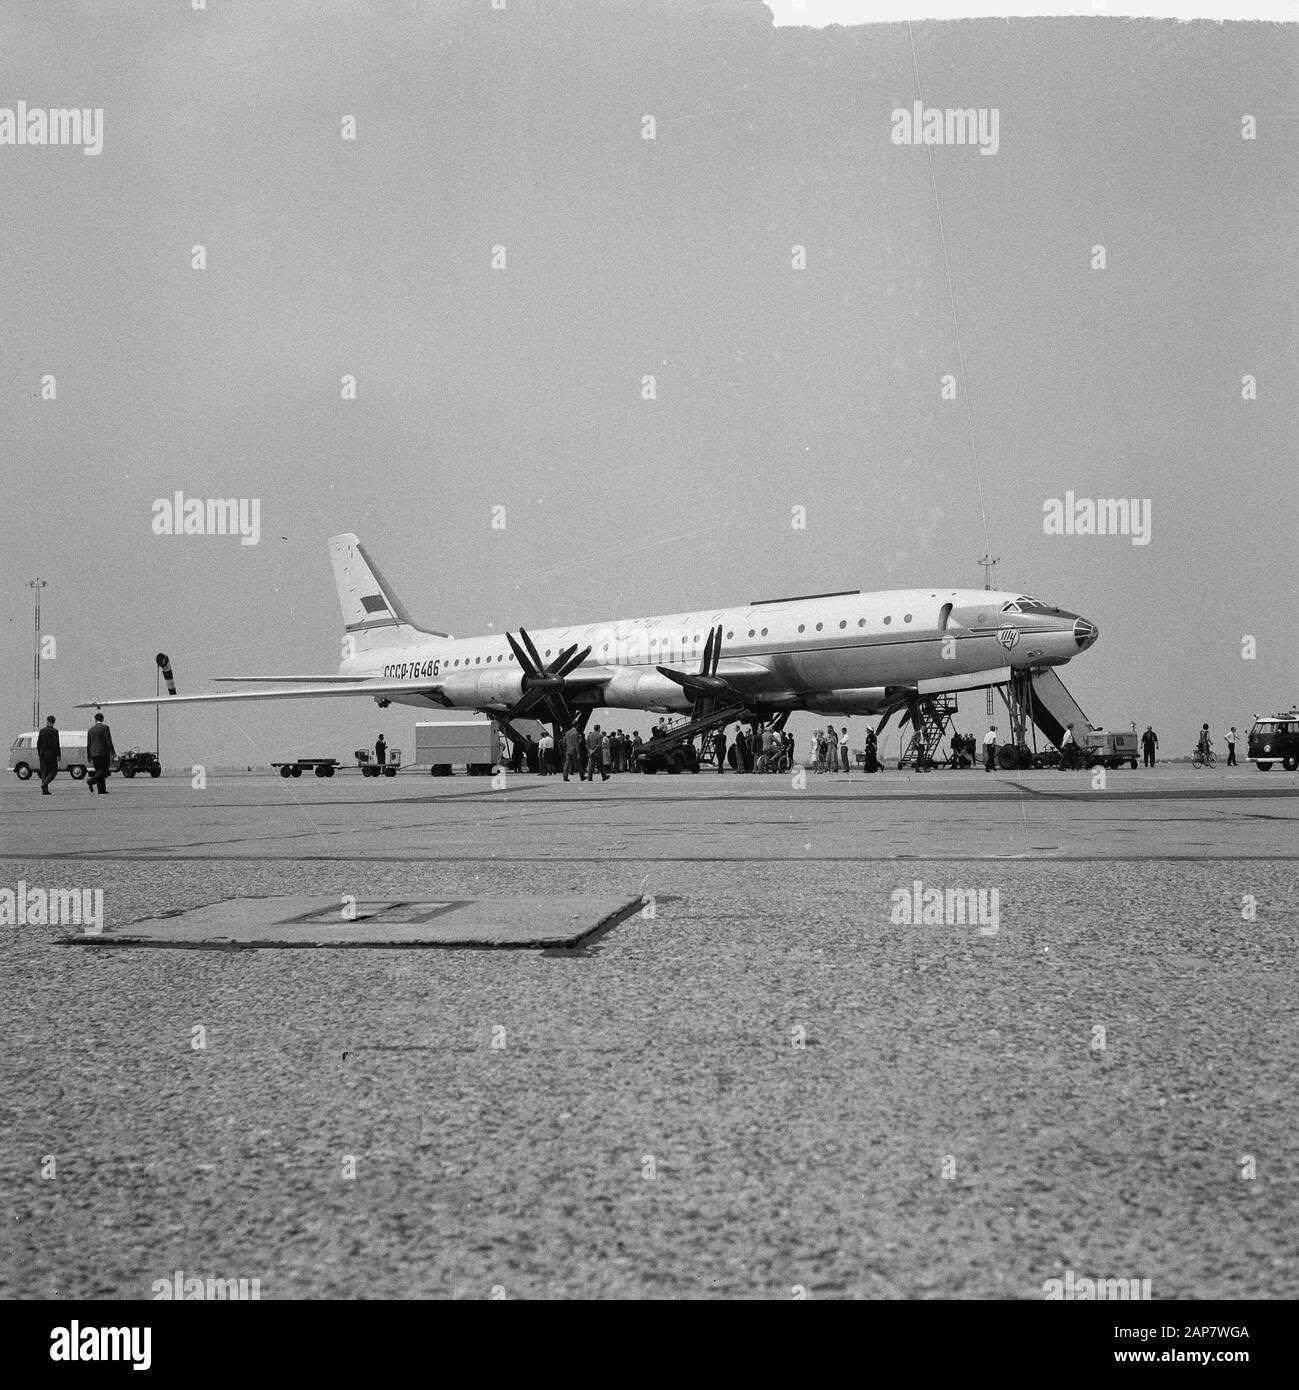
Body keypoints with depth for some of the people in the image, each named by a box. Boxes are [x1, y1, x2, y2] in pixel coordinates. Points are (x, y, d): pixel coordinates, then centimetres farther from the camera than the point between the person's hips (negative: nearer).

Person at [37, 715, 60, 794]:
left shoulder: (42, 731, 5)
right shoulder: (54, 731, -10)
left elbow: (38, 743, 8)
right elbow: (56, 744, -14)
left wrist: (39, 754, 16)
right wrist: (58, 755, -8)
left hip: (42, 754, 5)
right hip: (51, 754, -5)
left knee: (44, 772, 9)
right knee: (53, 771, 4)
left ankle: (44, 790, 7)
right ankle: (44, 784, -15)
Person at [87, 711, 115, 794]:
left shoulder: (90, 729, 11)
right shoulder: (105, 727, -4)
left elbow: (88, 745, 12)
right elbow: (109, 741, -12)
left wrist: (89, 757, 17)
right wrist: (112, 753, -11)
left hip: (94, 754, 5)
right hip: (103, 753, -5)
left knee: (99, 772, 9)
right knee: (104, 772, -6)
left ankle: (101, 791, 3)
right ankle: (91, 781, -28)